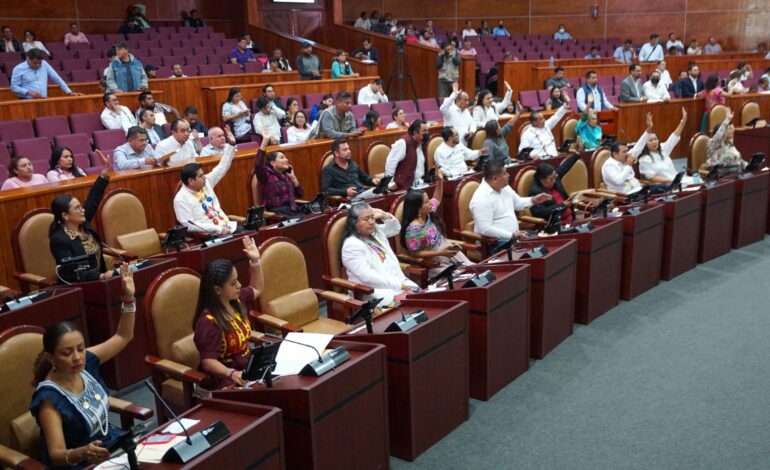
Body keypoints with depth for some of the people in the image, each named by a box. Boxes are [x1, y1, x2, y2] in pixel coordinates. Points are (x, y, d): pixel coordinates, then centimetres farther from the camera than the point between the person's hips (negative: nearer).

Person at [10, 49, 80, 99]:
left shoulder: (44, 64, 8)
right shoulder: (18, 69, -1)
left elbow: (57, 79, 10)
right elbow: (14, 87, -1)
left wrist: (70, 92, 7)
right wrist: (29, 92, -14)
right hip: (27, 101, -4)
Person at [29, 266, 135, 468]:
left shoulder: (86, 362, -7)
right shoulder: (49, 397, -23)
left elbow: (123, 337, 6)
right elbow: (56, 455, -25)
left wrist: (128, 298, -6)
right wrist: (81, 454, -47)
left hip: (111, 443, 6)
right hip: (82, 465, -6)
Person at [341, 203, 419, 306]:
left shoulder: (376, 231, 12)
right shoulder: (352, 245, -15)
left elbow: (395, 228, 30)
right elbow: (367, 276, -22)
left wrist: (385, 215, 9)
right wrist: (398, 285, -23)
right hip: (372, 291, -8)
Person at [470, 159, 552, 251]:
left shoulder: (504, 187, 7)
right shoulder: (481, 198, -22)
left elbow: (518, 203, 24)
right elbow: (485, 229, -26)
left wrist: (533, 200, 6)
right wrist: (511, 235, -25)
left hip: (514, 236, 9)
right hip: (494, 243, -9)